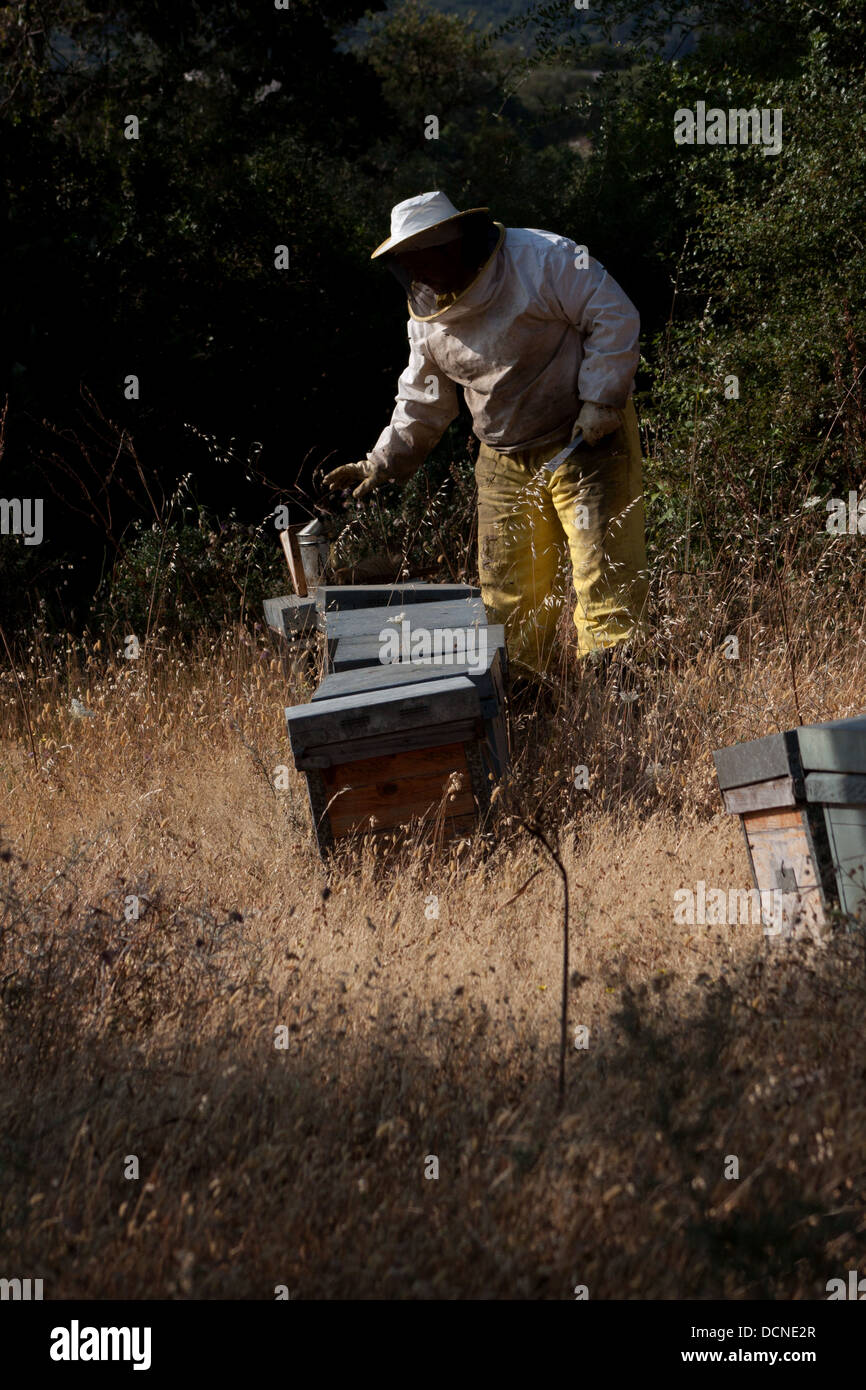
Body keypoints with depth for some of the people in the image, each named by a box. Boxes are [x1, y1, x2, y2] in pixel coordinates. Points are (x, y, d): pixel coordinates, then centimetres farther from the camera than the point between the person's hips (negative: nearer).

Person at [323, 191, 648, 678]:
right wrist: (384, 462, 11)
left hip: (587, 441, -6)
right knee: (508, 591, 8)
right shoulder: (428, 314, 7)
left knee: (605, 570, -12)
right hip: (506, 464, 6)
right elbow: (423, 400, 18)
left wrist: (600, 400, -20)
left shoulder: (540, 259, -15)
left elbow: (615, 317, -16)